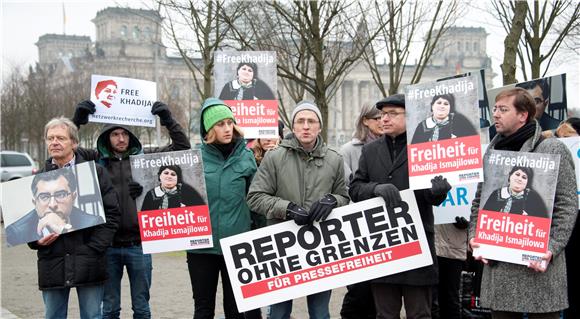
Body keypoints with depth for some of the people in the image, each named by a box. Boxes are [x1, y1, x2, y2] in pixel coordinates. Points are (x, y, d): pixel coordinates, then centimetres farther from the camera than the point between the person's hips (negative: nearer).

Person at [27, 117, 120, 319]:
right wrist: (36, 241, -6)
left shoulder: (95, 173, 3)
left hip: (88, 263, -2)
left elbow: (111, 213, -2)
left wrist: (94, 247, -11)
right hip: (52, 263, 3)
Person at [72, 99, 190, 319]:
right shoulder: (97, 159, 4)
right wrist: (76, 120, -11)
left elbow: (183, 147, 5)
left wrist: (169, 121, -7)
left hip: (138, 244, 0)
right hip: (108, 245, 0)